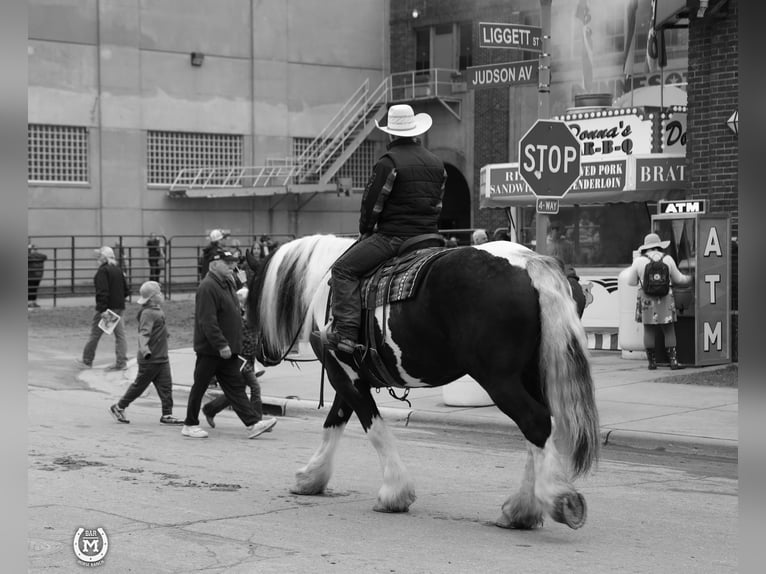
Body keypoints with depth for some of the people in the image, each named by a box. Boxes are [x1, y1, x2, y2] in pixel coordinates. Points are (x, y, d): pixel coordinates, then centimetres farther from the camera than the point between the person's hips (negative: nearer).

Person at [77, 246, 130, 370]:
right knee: (120, 334, 5)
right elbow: (126, 290, 14)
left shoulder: (102, 271, -12)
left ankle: (87, 360, 17)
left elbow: (102, 292, -20)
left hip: (106, 308, -7)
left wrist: (103, 309, -22)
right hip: (119, 307, 7)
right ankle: (121, 362, 2)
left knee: (95, 333, 6)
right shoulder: (118, 270, 10)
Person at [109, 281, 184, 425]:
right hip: (150, 359, -9)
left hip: (162, 358, 9)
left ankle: (167, 415, 6)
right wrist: (144, 350, -42)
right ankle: (118, 407, 17)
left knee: (166, 386, 4)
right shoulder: (148, 313, -19)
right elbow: (143, 333, -30)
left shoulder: (157, 311, 12)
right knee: (139, 385, 3)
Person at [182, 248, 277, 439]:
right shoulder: (207, 287, -17)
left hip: (227, 350, 9)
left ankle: (252, 424, -1)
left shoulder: (227, 285, 14)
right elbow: (208, 321, -24)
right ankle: (190, 425, 15)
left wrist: (234, 345, 18)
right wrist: (221, 345, -26)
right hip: (210, 350, -9)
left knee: (236, 387, 4)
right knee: (200, 386, 4)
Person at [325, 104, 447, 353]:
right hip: (429, 236, 8)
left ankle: (346, 332, -18)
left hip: (393, 236, -8)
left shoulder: (388, 163, -9)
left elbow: (371, 203, -6)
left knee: (343, 268, -7)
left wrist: (366, 230, 10)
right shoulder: (437, 164, 15)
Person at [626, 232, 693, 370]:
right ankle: (673, 361, -2)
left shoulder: (639, 261, -2)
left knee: (649, 331, 5)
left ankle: (652, 362, 4)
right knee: (669, 331, 5)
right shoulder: (667, 259, 1)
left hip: (647, 301, -1)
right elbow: (678, 278, 12)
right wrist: (690, 278, 31)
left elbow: (631, 282, 5)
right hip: (665, 300, 1)